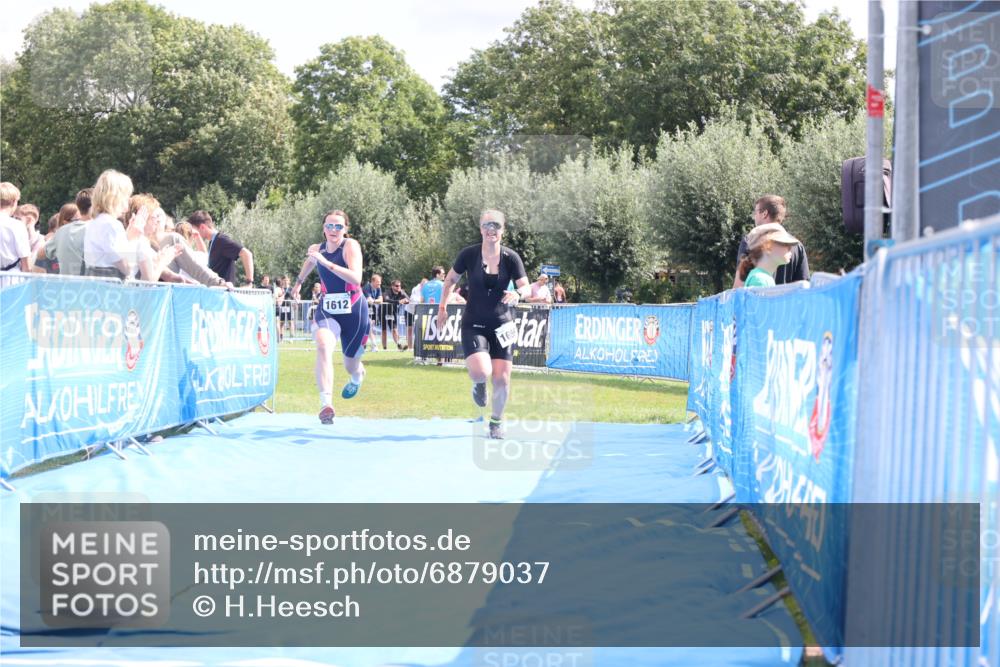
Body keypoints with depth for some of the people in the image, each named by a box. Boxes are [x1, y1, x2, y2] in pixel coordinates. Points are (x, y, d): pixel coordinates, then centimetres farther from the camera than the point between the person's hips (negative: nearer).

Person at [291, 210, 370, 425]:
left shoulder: (351, 246, -15)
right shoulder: (317, 248, 1)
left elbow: (356, 278, -30)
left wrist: (326, 262, -34)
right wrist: (299, 282, 42)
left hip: (354, 310, -2)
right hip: (327, 309, 2)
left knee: (350, 365, 14)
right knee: (323, 346, -30)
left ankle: (357, 377, 56)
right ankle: (327, 404, -42)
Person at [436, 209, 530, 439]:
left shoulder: (511, 258, -6)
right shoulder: (469, 254, -7)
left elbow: (526, 288, -5)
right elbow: (451, 279, 9)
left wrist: (517, 294, -28)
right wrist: (442, 307, 9)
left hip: (501, 325, 1)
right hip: (473, 325, -1)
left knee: (502, 379, -1)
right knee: (481, 372, -23)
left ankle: (497, 421, 25)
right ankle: (479, 385, 16)